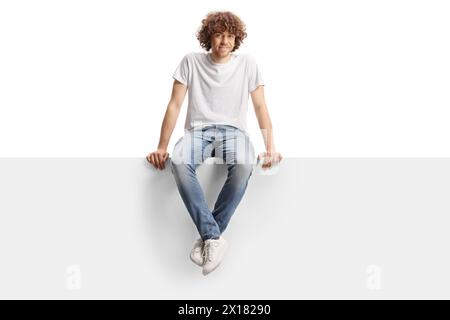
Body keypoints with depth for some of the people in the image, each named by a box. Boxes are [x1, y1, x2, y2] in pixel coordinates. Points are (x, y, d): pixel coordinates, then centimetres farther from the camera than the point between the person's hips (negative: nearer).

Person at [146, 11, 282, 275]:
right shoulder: (191, 62, 6)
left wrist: (271, 148, -5)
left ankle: (208, 237, -25)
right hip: (198, 130, 0)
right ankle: (214, 237, -33)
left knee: (244, 165, -37)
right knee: (178, 162, -36)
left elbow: (260, 107, 5)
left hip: (233, 130, 0)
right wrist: (162, 147, 0)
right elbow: (175, 105, 5)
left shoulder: (248, 64, 7)